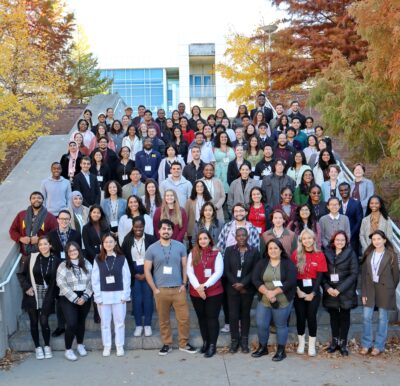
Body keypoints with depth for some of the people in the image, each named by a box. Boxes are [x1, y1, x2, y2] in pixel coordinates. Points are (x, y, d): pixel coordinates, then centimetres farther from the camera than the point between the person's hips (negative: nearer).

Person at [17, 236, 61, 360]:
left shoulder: (56, 260, -6)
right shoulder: (31, 258, -6)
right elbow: (21, 274, 2)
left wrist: (54, 294, -5)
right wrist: (26, 287, -7)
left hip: (46, 296, -1)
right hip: (32, 295, 1)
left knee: (44, 321, -3)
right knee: (34, 322, 9)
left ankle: (47, 346, 19)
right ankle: (37, 347, 24)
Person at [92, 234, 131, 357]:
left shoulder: (121, 259, 1)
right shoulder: (98, 260, 3)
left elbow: (127, 277, 0)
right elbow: (95, 280, 0)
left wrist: (125, 295, -6)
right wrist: (98, 296, -7)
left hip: (119, 295, -1)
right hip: (103, 296, 1)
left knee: (119, 322, 5)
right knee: (105, 323, 7)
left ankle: (120, 346, 15)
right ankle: (106, 346, 17)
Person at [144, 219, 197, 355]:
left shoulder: (180, 246, 1)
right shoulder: (152, 249, -2)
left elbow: (185, 266, 6)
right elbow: (147, 270, 0)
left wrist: (184, 284, -2)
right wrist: (154, 289, -5)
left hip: (178, 289, 1)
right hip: (161, 290, -1)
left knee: (184, 318, 3)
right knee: (164, 319, 9)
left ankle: (184, 344, 18)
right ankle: (167, 344, 23)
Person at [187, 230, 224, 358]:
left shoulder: (216, 253, 0)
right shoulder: (192, 254, 5)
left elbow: (218, 272, -9)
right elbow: (190, 272, -2)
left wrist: (205, 285, -17)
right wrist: (198, 287, -16)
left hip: (214, 292, -2)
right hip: (196, 292, 3)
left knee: (212, 317, -1)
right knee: (201, 317, 11)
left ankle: (212, 345, 6)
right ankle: (205, 342, 24)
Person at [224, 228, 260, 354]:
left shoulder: (254, 251, 1)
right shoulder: (229, 250, 2)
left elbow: (255, 270, -4)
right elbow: (226, 270, -2)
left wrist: (243, 283, -14)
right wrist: (236, 284, -10)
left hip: (248, 288, 0)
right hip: (233, 288, 0)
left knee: (245, 314, 8)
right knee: (233, 314, 0)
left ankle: (244, 341, 19)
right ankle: (234, 340, 14)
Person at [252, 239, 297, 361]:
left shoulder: (288, 263, -4)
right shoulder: (261, 263, 5)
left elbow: (290, 281, -14)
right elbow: (255, 279, -4)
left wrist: (274, 292, -20)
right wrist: (266, 292, -19)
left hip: (283, 301, -3)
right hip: (264, 300, 3)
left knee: (281, 325, 6)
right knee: (261, 325, 5)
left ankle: (281, 351, 21)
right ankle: (262, 347, 26)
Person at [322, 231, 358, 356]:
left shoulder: (351, 254, -4)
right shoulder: (327, 253, 2)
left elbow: (354, 273, -9)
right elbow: (323, 273, 3)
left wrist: (340, 289, -14)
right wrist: (328, 287, -12)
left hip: (345, 292, -2)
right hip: (330, 292, 2)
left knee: (344, 316, 7)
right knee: (333, 316, 10)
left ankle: (343, 343, 17)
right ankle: (334, 341, 22)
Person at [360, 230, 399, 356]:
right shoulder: (368, 254, 3)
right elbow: (363, 274, 2)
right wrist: (364, 292, -2)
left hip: (384, 289, -3)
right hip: (369, 288, 3)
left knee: (382, 318, 7)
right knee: (366, 317, 3)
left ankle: (379, 346, 18)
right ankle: (366, 344, 16)